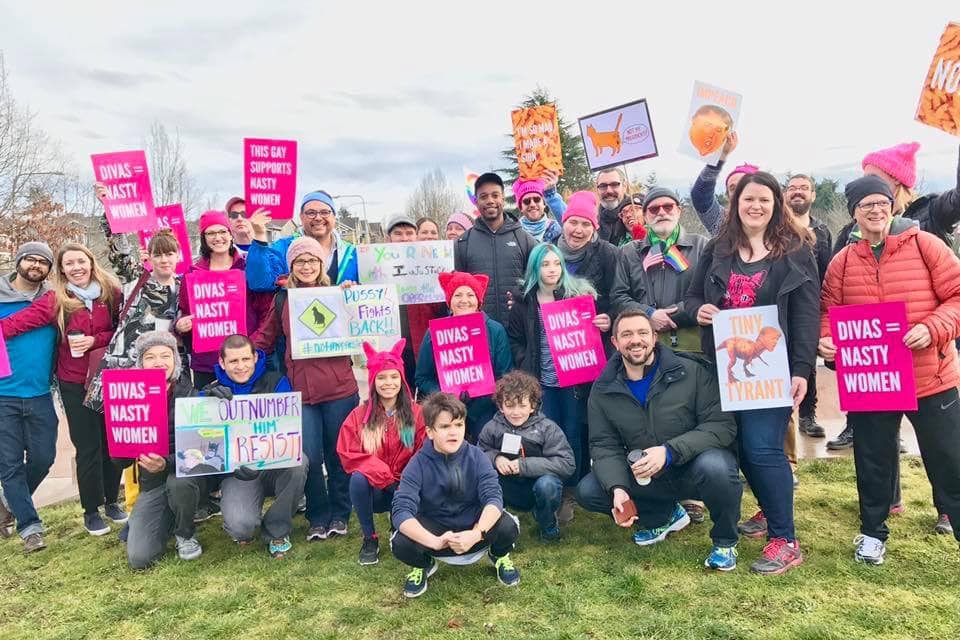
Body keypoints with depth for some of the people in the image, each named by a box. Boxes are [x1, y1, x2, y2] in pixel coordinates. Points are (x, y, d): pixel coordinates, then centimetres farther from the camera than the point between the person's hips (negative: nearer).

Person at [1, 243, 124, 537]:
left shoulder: (111, 292, 0)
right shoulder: (55, 300, -3)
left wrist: (95, 340, -15)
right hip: (75, 384, -1)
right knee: (87, 447, 4)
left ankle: (111, 501, 28)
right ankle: (91, 510, 19)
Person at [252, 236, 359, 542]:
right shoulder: (282, 299, 8)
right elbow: (266, 336, 13)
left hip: (339, 388, -1)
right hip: (302, 390, 1)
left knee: (338, 454, 11)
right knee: (309, 458, 2)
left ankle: (339, 514, 28)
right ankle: (318, 518, 23)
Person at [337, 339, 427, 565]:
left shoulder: (416, 413, -3)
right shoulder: (359, 415, -2)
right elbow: (347, 455, -6)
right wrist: (376, 469, -22)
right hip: (373, 489, 1)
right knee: (358, 478, -32)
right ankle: (370, 540, -9)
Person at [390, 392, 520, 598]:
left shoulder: (476, 457, -15)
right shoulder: (418, 465, -18)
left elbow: (494, 497, -26)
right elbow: (401, 511, -29)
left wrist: (477, 533, -44)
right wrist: (434, 541, -45)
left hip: (474, 526, 1)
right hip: (435, 530, 0)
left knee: (508, 527, -29)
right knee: (401, 544, -29)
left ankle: (499, 555, 10)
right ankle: (424, 565, 9)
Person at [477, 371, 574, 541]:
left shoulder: (547, 428, -13)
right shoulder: (492, 428, -4)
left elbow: (567, 464, -19)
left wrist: (525, 465, -25)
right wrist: (495, 458, -19)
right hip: (510, 493, 1)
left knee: (546, 484, -35)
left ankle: (548, 526, -1)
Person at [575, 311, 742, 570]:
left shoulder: (693, 371, -17)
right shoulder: (603, 390, -6)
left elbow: (723, 425, -20)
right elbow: (604, 445, -5)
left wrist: (669, 451, -33)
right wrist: (618, 488, -24)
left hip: (693, 469, -3)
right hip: (645, 477, 4)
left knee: (715, 466, -37)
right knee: (587, 492, -13)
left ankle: (725, 541, -4)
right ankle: (665, 516, 13)